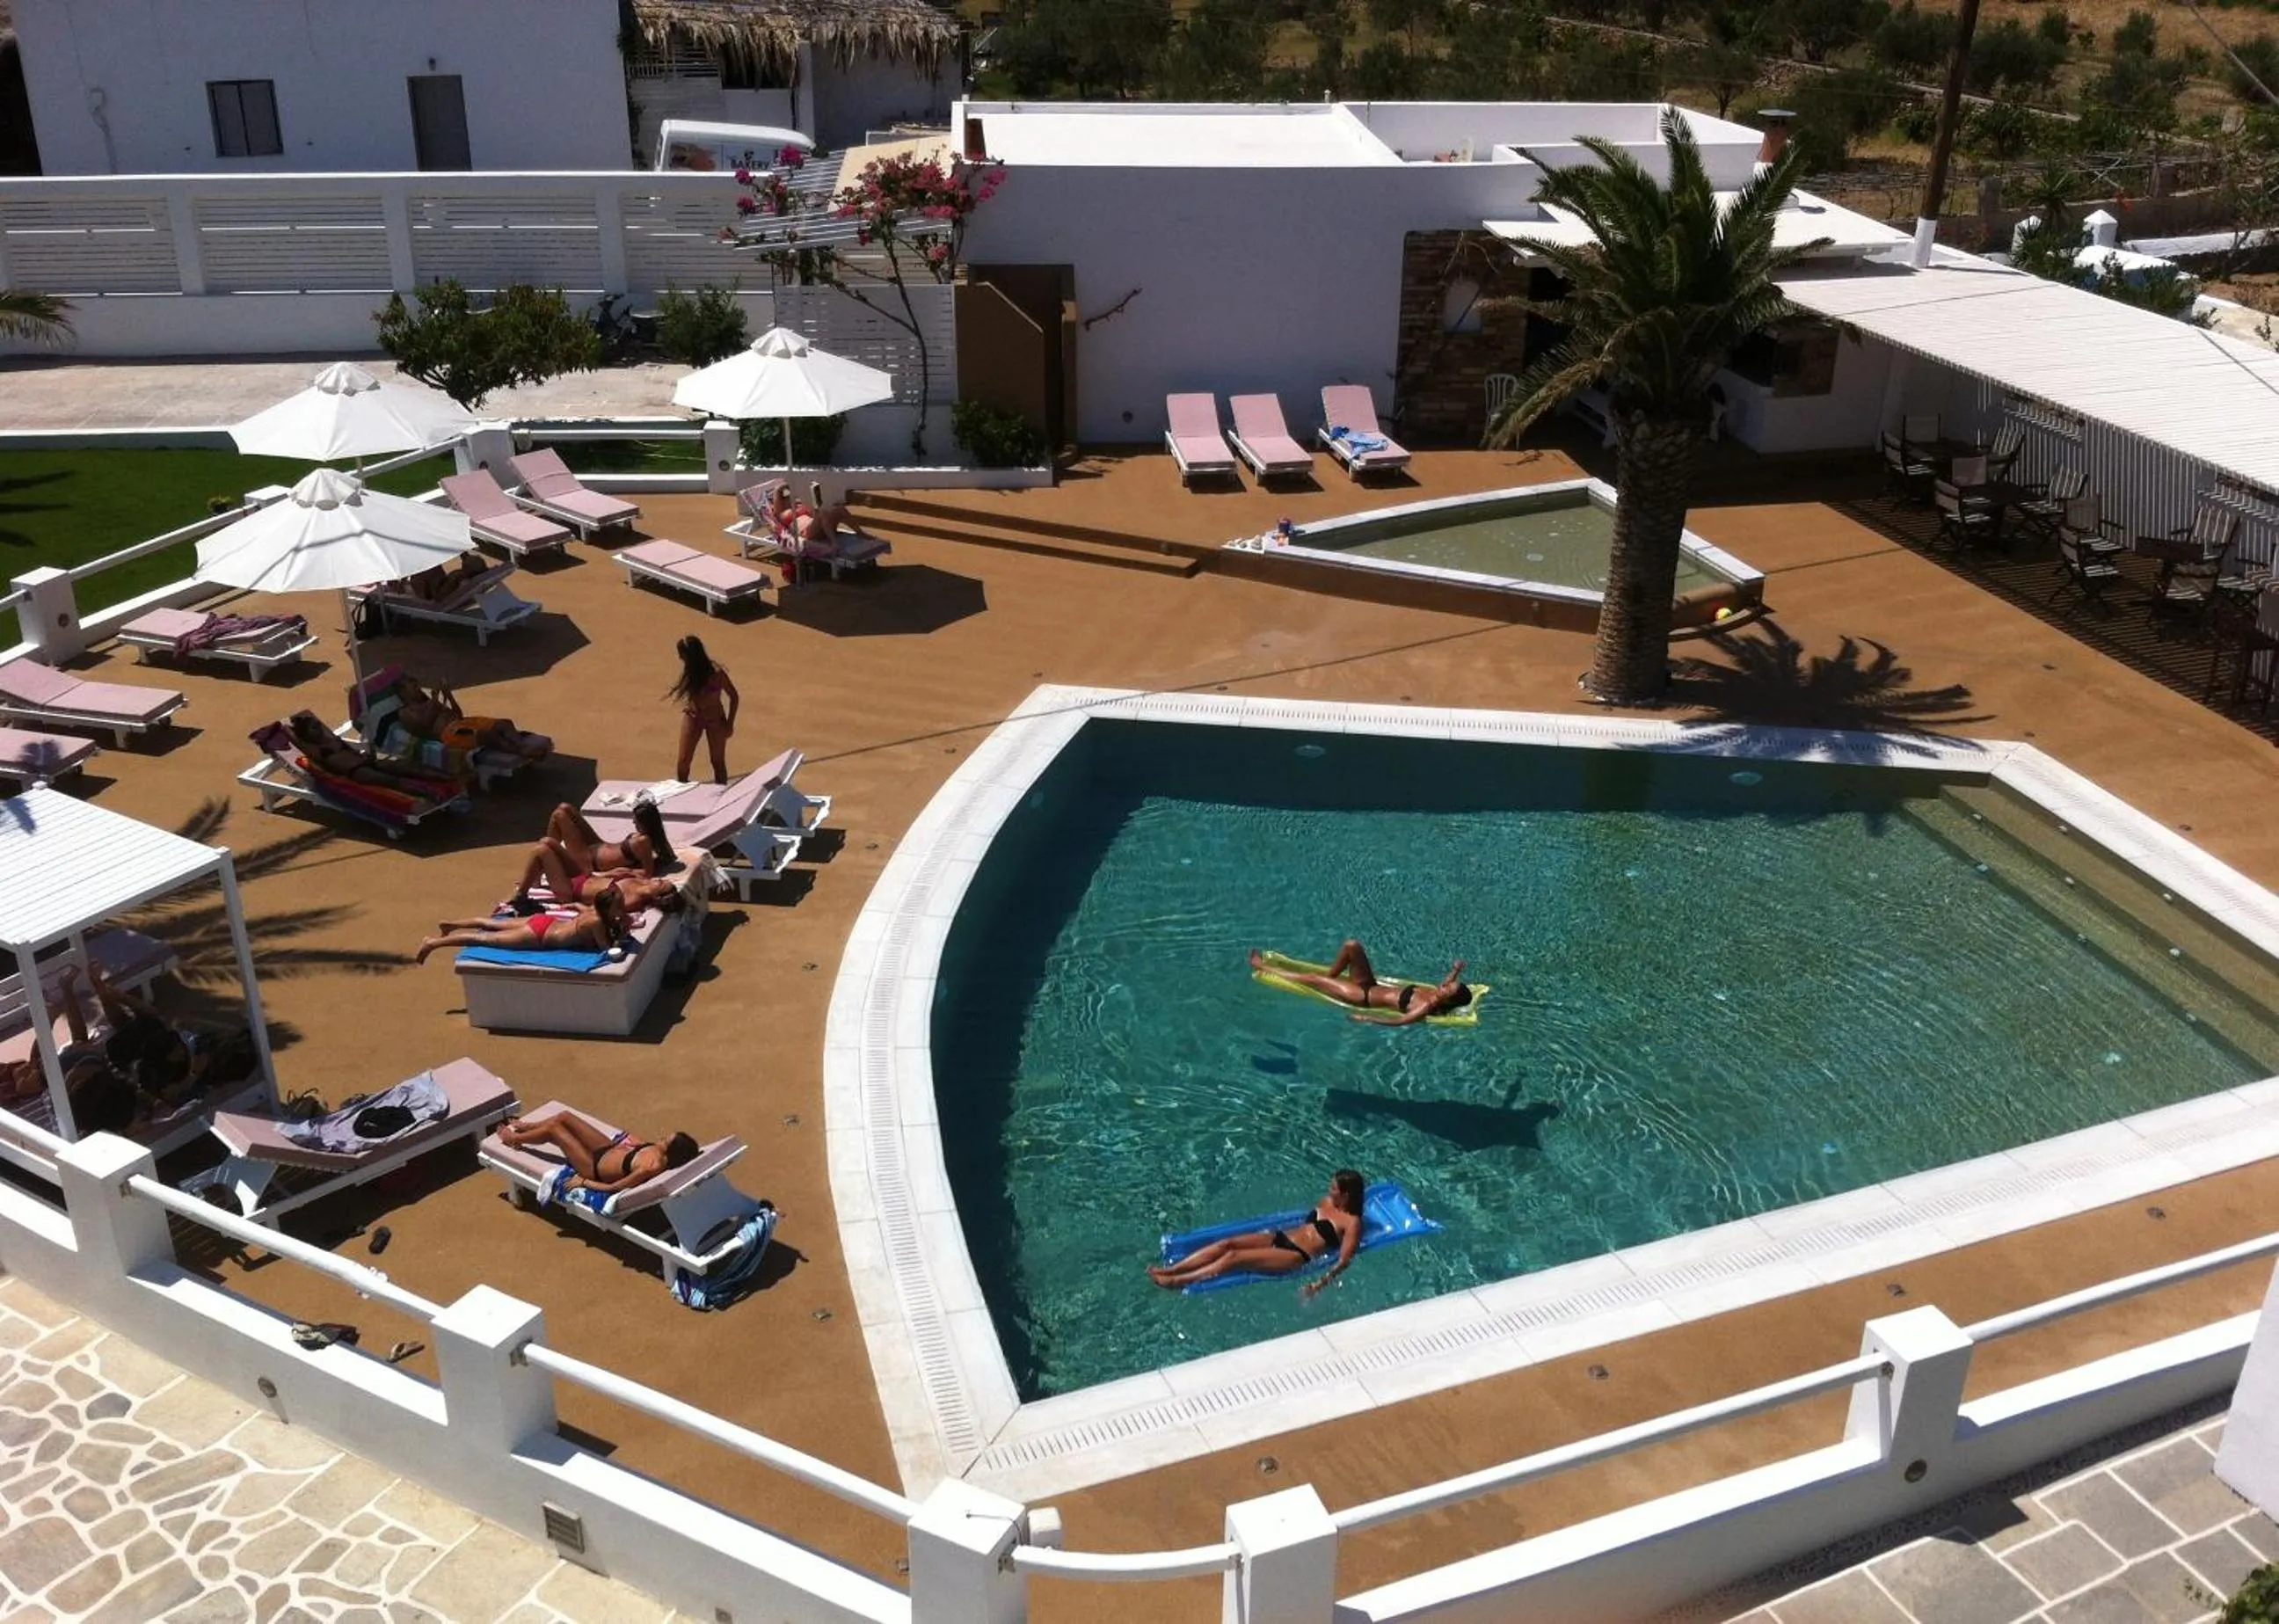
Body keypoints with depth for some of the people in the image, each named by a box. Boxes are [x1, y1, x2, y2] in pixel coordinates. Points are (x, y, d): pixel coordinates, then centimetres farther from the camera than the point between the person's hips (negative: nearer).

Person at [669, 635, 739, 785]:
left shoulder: (716, 673, -27)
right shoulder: (690, 672, -14)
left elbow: (734, 697, -14)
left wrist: (729, 724, -9)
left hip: (715, 721, -4)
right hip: (692, 718, 4)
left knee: (718, 762, 10)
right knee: (683, 761, 4)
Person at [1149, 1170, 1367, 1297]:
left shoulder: (1351, 1222, -8)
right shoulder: (1327, 1202, 17)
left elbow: (1344, 1260, -19)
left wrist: (1322, 1282, -29)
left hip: (1298, 1256, -8)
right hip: (1280, 1237, 8)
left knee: (1235, 1257, -24)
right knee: (1227, 1243, -13)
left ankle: (1177, 1282, -27)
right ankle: (1168, 1270, -19)